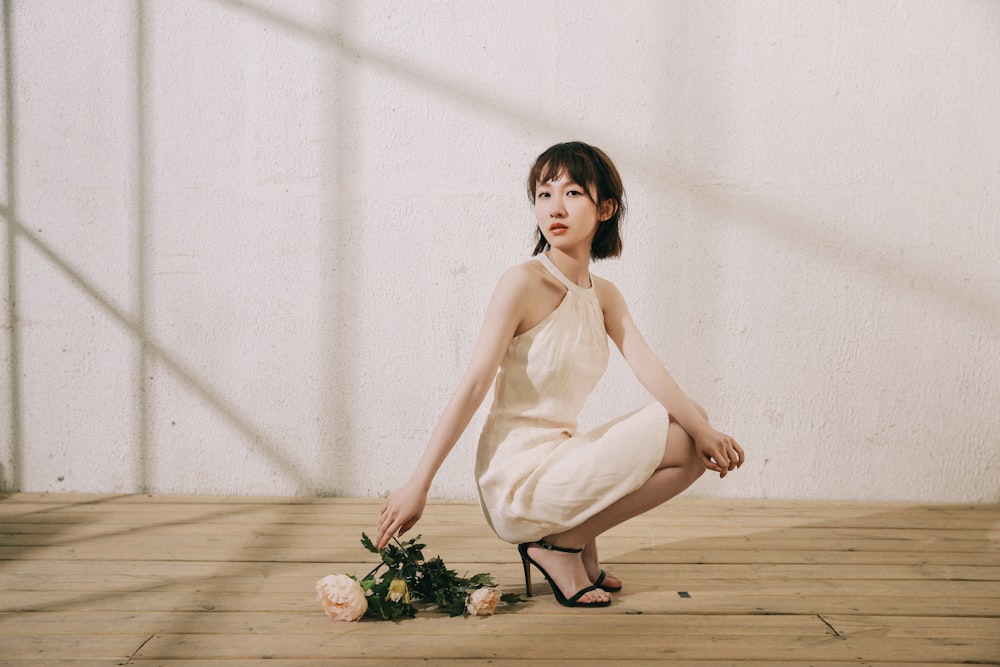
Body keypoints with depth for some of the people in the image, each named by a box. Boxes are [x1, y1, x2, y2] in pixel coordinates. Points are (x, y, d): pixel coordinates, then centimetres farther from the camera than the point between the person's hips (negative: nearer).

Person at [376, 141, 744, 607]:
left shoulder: (603, 295, 10)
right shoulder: (523, 282, -13)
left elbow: (648, 367, -3)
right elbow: (472, 387, -17)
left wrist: (701, 428, -20)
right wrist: (418, 485, -19)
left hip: (561, 457, 8)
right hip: (517, 474, -8)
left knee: (695, 448, 8)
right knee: (678, 441, -13)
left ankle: (574, 537, 8)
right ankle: (560, 546, -3)